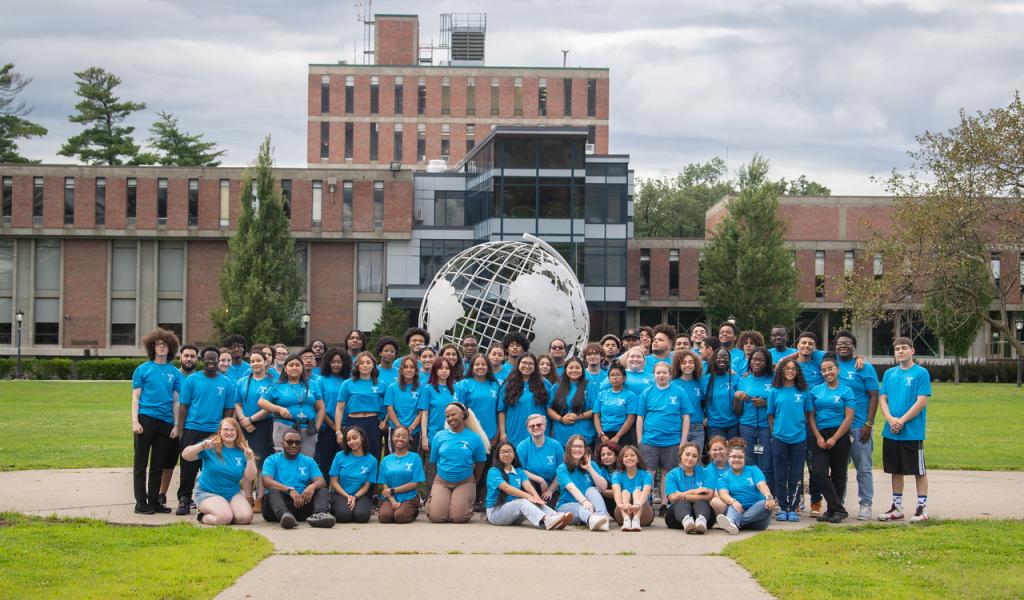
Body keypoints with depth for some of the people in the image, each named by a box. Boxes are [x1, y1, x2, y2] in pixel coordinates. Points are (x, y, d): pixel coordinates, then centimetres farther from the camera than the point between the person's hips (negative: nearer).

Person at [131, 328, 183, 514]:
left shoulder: (175, 373, 10)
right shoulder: (143, 369, 3)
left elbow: (176, 400, 11)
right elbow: (135, 397, 1)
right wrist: (135, 421, -9)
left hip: (165, 422, 3)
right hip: (145, 419, -3)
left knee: (158, 465, 9)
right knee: (141, 464, 0)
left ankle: (154, 500, 16)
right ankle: (141, 502, 2)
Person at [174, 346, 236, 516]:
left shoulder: (227, 383, 7)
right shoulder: (192, 380, 2)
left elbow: (228, 410, 9)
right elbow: (183, 406, 2)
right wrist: (180, 431, -3)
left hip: (216, 431, 1)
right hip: (192, 429, -1)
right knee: (188, 467, -2)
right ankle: (184, 501, 5)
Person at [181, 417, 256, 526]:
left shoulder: (242, 452, 3)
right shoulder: (212, 446, -8)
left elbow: (249, 478, -2)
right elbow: (185, 455, -17)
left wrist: (250, 459, -18)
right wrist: (202, 446, -34)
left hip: (233, 493, 4)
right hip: (208, 492, -4)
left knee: (245, 517, -20)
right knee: (224, 518, -30)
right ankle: (203, 517, 3)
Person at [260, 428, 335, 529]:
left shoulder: (308, 462, 19)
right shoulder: (272, 460, 9)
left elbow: (321, 482, 5)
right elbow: (266, 481, -9)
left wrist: (312, 486, -21)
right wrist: (290, 490, -25)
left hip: (302, 502, 3)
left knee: (323, 491, -18)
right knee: (274, 491, -33)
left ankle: (319, 514, -51)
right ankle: (284, 515, -65)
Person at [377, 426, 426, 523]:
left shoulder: (415, 457, 4)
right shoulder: (386, 460, 12)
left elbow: (415, 483, -2)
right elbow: (384, 485, 6)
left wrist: (393, 490, -6)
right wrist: (393, 501, -12)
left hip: (409, 498, -1)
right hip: (389, 498, 1)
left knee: (400, 516, -31)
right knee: (384, 516, -30)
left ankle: (413, 512, 3)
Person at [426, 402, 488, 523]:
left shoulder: (474, 438, -4)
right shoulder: (439, 436, 0)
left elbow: (480, 464, 7)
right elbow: (434, 461, 10)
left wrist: (473, 483, 13)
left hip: (465, 482, -1)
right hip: (441, 481, 1)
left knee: (458, 517, -17)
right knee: (436, 517, -17)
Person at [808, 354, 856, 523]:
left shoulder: (846, 391, 1)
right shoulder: (815, 390, 9)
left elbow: (849, 418, -5)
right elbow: (811, 416, 7)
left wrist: (834, 439, -11)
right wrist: (818, 437, -6)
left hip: (840, 436, -2)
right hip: (819, 436, 2)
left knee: (838, 476, 2)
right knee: (819, 473, -11)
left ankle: (834, 510, 11)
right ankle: (839, 509, -6)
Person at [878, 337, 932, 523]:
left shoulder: (921, 373, -5)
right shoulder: (889, 374, 10)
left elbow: (921, 402, -11)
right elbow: (882, 399, 7)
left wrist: (902, 421, -15)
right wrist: (890, 419, -10)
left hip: (913, 432, -5)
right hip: (891, 432, 5)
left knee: (919, 471, 2)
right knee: (896, 470, 12)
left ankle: (922, 508, 7)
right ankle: (897, 507, 20)